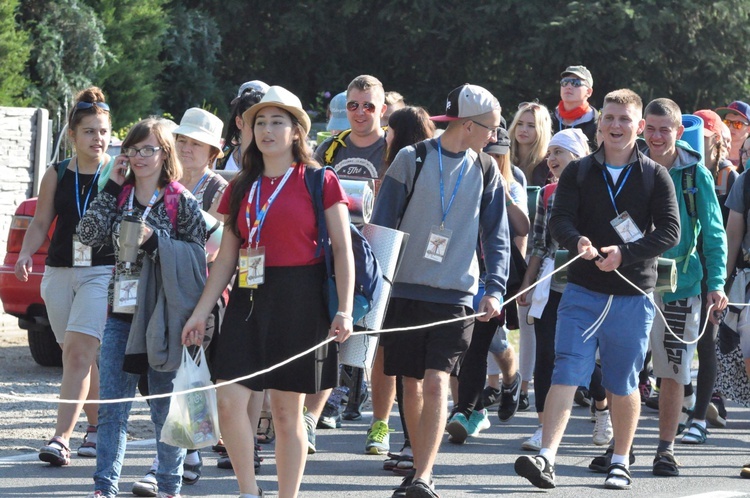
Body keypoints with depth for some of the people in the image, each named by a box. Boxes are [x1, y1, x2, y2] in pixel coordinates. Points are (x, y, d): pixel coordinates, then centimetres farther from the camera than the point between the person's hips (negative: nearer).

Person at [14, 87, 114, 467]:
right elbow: (41, 223, 10)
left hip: (102, 274, -4)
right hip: (59, 273, 4)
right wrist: (25, 254, -6)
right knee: (79, 356, 11)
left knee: (78, 352, -15)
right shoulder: (56, 175, 8)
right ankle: (98, 428, 27)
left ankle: (61, 438, -20)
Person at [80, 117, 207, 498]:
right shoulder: (120, 197, 10)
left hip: (162, 315, -4)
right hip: (121, 314, 4)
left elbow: (197, 255, -6)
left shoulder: (181, 202, -3)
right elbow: (89, 234, -2)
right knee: (111, 407, 1)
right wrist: (112, 186, -3)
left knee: (166, 406, 4)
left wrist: (155, 241, -18)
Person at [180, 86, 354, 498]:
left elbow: (342, 249, -3)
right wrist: (201, 312, 7)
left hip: (299, 301, -4)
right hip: (249, 298, 4)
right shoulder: (241, 188, 13)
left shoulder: (319, 182, 0)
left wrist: (344, 309, -13)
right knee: (229, 400, -9)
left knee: (287, 410, 1)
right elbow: (226, 258, 14)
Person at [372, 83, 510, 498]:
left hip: (456, 294, 0)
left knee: (436, 382, -14)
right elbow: (381, 225, 1)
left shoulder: (485, 170, 7)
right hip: (406, 288, 0)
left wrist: (494, 289, -6)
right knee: (411, 384, 7)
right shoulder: (412, 160, -1)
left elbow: (496, 237, 8)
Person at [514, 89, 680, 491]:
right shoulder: (579, 172, 6)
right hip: (582, 290, 0)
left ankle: (620, 463, 21)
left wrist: (625, 253, -19)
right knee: (566, 374, -10)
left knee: (623, 385, 8)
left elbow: (669, 231, -5)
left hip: (633, 296, 0)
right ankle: (546, 458, -17)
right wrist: (577, 241, -27)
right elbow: (558, 219, -4)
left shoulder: (655, 177, 3)